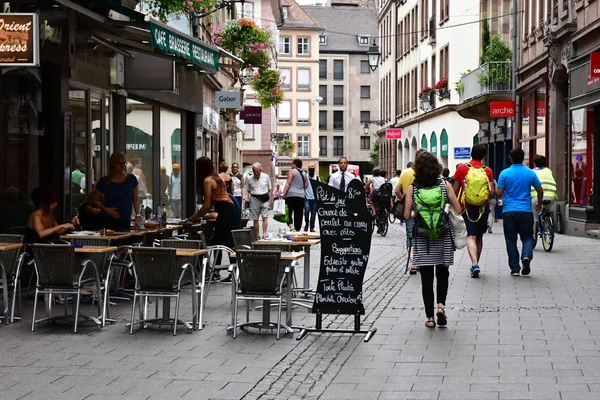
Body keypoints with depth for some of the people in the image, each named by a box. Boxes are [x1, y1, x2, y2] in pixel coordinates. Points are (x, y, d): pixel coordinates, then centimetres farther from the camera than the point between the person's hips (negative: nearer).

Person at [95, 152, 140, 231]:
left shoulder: (131, 179, 7)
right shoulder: (104, 181, 1)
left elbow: (135, 199, 10)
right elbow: (95, 200, 7)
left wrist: (137, 216, -1)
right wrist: (106, 209, -9)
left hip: (125, 222, 2)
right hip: (107, 221, -2)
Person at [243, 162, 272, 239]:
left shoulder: (266, 177, 4)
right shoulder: (249, 179, 3)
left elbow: (269, 188, 15)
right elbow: (247, 190, 12)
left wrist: (267, 196, 5)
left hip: (264, 199, 0)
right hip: (254, 199, 0)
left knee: (265, 217, -11)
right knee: (255, 219, 2)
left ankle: (264, 234, -14)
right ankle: (257, 236, 7)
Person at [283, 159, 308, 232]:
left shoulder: (292, 171, -3)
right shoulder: (304, 174, 14)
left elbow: (288, 183, -10)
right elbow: (306, 185, 16)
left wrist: (283, 193, -14)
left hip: (291, 195, -5)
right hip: (301, 195, 5)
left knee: (288, 212, 1)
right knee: (298, 214, 6)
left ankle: (291, 225, -20)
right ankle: (297, 229, 5)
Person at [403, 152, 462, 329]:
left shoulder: (412, 188, -6)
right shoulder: (445, 185, -4)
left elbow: (407, 215, -7)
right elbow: (457, 210, -2)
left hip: (422, 239, -1)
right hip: (443, 237, 1)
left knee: (426, 277, 6)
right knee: (442, 274, 15)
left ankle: (430, 317, 7)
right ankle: (441, 305, -6)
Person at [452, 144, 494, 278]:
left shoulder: (461, 168, -2)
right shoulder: (487, 171, -1)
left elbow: (455, 190, 1)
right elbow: (491, 192, -8)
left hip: (467, 207, -2)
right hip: (483, 207, 2)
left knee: (471, 236, -6)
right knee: (479, 236, 16)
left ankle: (474, 264, -26)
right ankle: (475, 265, 26)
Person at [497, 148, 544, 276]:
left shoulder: (505, 173, -3)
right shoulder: (530, 173, 0)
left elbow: (499, 193, -4)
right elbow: (540, 191, 6)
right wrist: (539, 204, 24)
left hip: (509, 211, 0)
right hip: (526, 211, 0)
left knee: (511, 240, 7)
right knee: (527, 237, 11)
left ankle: (515, 268, 7)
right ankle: (526, 256, -18)